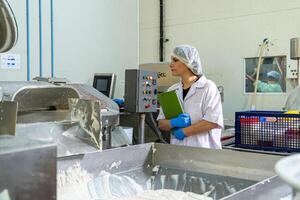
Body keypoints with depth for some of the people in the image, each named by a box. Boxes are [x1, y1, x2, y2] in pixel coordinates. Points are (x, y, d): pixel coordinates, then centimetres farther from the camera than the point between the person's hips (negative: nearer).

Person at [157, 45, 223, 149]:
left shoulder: (208, 87, -5)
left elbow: (213, 121, -15)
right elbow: (161, 123, 8)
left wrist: (183, 131, -12)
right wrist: (174, 123, -13)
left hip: (203, 150, -4)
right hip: (177, 149, 4)